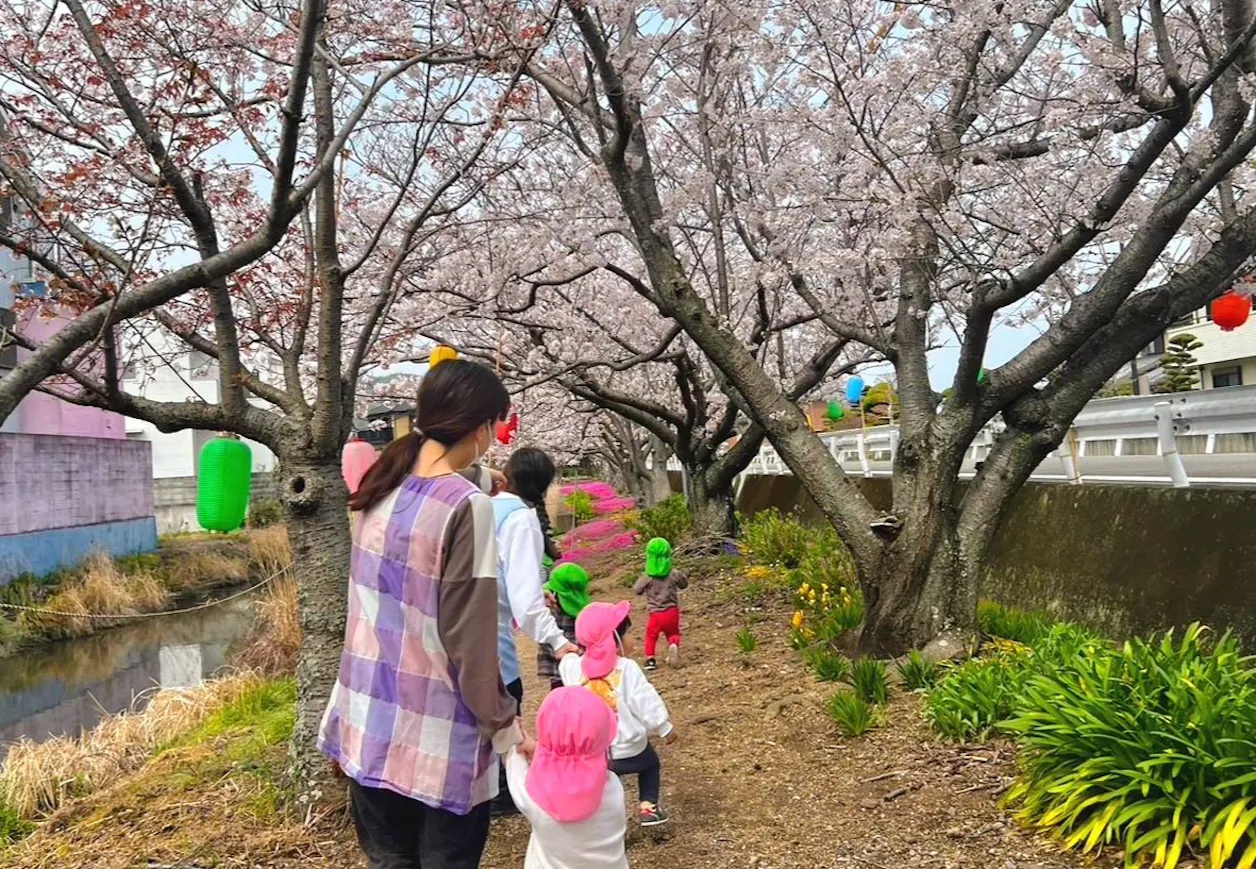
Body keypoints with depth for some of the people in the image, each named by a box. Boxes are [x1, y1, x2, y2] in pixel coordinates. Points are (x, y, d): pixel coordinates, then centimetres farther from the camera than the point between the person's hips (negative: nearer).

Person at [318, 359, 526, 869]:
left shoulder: (380, 491, 2)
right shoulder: (466, 505, -19)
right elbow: (468, 636, -17)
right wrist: (504, 726, -6)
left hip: (368, 723, 7)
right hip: (437, 735, -6)